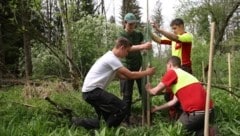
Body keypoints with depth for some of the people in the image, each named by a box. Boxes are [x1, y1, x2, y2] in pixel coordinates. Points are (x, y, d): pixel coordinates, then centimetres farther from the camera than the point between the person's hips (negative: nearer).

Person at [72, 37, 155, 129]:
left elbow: (122, 76, 19)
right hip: (93, 91, -10)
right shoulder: (112, 59, -15)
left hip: (90, 91, 10)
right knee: (121, 107, -15)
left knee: (108, 119, 15)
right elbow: (130, 75, -12)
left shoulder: (111, 57, 17)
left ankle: (80, 122, 16)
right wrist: (147, 72, 2)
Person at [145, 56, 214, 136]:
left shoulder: (172, 72, 1)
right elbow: (174, 101, 32)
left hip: (196, 113, -8)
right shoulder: (186, 75, 27)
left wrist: (149, 89, 29)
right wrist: (158, 108, 43)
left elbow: (155, 92, 5)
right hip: (209, 111, 8)